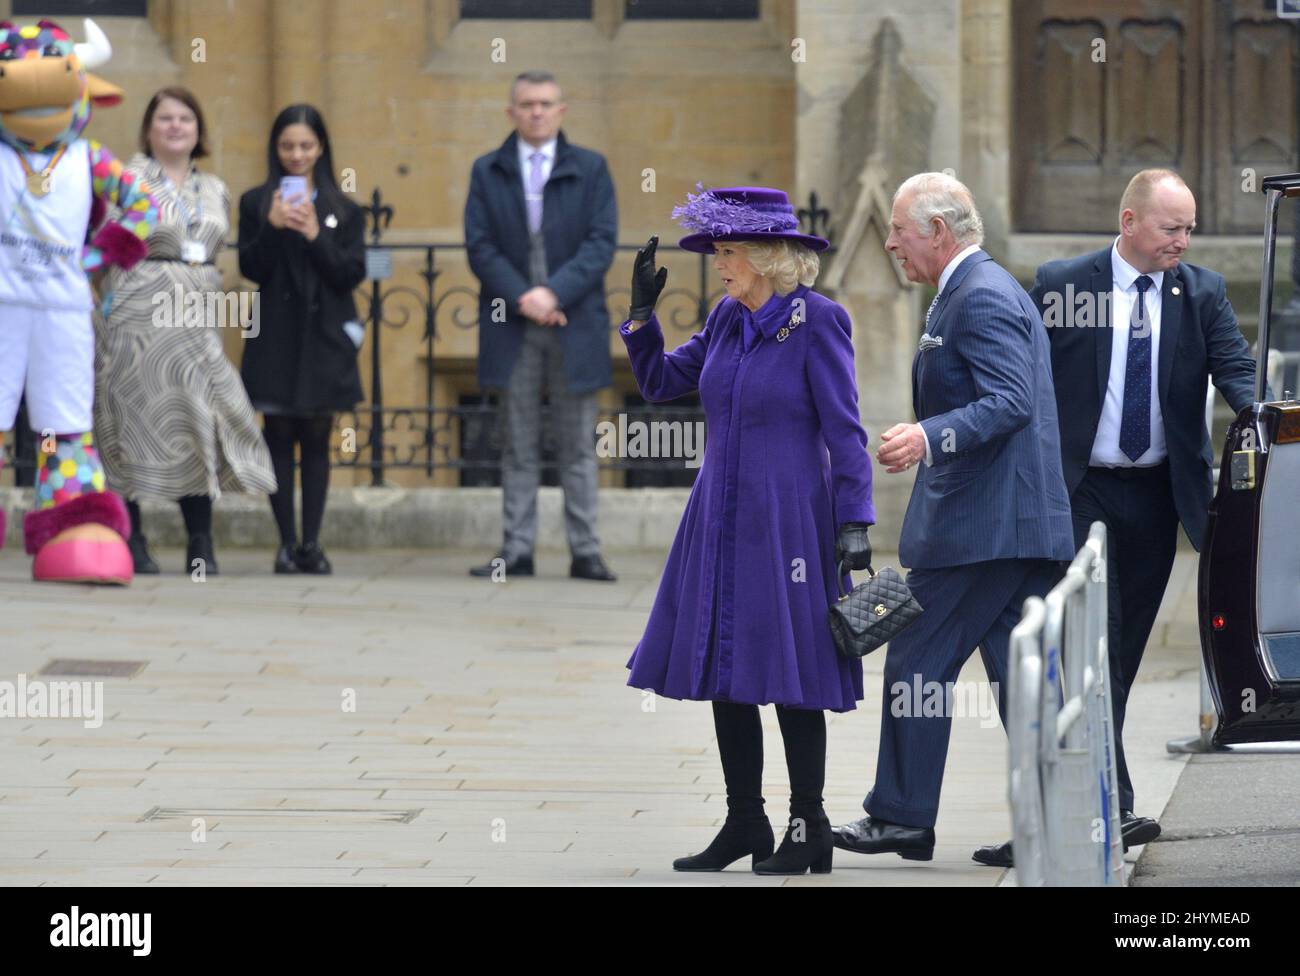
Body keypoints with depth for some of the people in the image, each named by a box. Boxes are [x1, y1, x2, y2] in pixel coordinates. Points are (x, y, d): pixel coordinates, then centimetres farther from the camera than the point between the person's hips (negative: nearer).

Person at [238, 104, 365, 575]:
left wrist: (315, 236, -14)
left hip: (324, 336, 1)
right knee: (279, 438, -1)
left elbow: (353, 273, -1)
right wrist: (272, 228, -19)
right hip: (276, 337, -1)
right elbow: (251, 269, -3)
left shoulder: (343, 210, 7)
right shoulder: (256, 203, 5)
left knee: (316, 439, 2)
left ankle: (312, 544, 4)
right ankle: (287, 543, 2)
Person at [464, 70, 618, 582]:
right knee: (519, 447, 4)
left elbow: (601, 242, -3)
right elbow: (480, 246, 1)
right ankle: (516, 550, 5)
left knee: (578, 445, 2)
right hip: (512, 328, 1)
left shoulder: (590, 169, 6)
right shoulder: (487, 172, 8)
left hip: (575, 324, -1)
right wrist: (522, 297, -13)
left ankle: (585, 552, 4)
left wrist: (555, 292, -15)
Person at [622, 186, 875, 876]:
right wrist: (641, 313, 4)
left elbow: (844, 431, -11)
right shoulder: (727, 320, 9)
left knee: (790, 675, -3)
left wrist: (854, 525, -16)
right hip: (720, 520, 7)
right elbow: (660, 382, 18)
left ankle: (808, 826, 6)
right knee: (724, 669, 7)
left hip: (787, 521, -7)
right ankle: (745, 824, 16)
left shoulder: (816, 322, -10)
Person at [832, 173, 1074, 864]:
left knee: (917, 665, -3)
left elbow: (1010, 402, -24)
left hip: (977, 522, -10)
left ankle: (902, 816, 3)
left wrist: (930, 438, -35)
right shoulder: (992, 289, 20)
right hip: (1024, 521, 10)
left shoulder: (979, 297, -14)